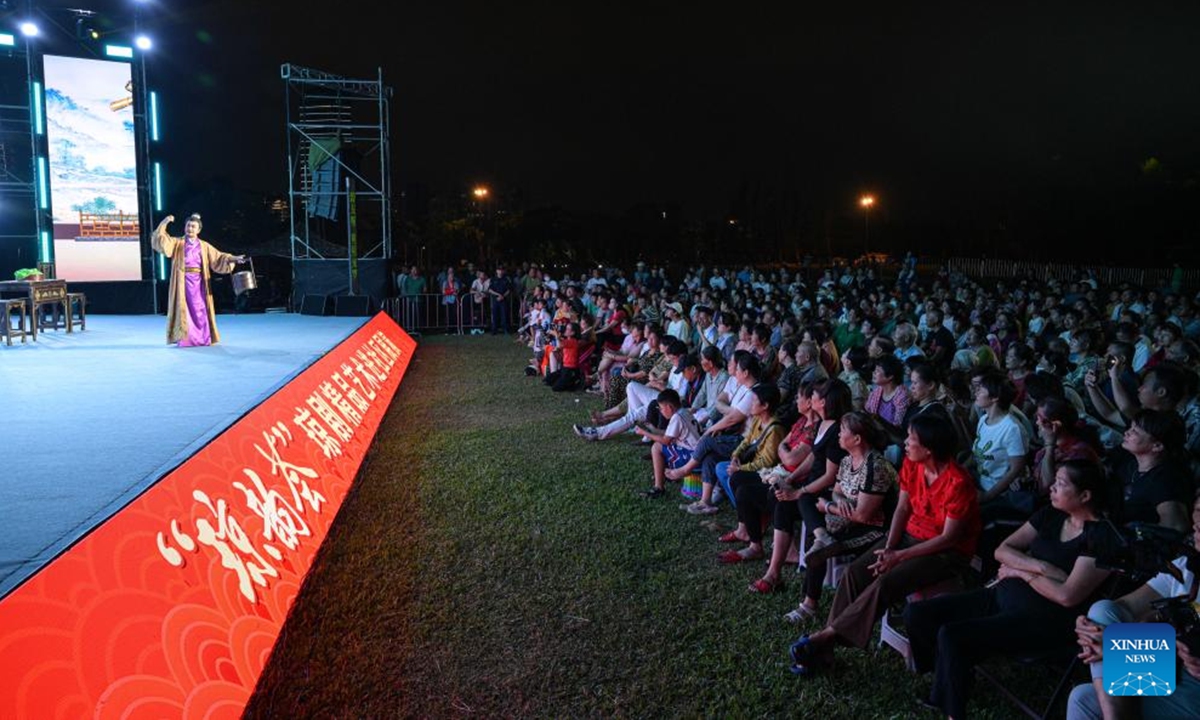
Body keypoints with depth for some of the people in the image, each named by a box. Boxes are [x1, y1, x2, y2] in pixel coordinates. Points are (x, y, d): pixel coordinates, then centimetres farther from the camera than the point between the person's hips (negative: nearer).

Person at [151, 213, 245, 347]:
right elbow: (160, 240, -6)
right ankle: (185, 339, 0)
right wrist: (165, 222, -18)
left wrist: (234, 258, -6)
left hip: (198, 283, 2)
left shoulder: (204, 246, 11)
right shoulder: (177, 243, 7)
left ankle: (203, 339, 9)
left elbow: (219, 258, 9)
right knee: (184, 310, -3)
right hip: (183, 282, -2)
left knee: (200, 310, 2)